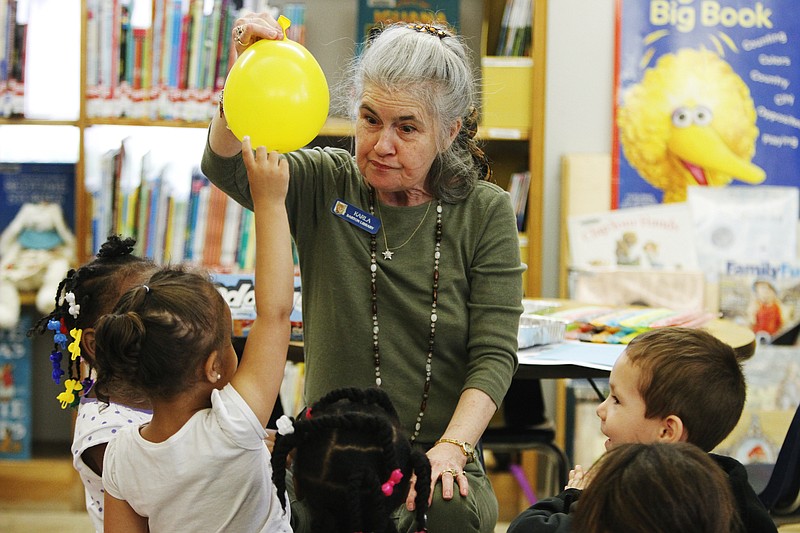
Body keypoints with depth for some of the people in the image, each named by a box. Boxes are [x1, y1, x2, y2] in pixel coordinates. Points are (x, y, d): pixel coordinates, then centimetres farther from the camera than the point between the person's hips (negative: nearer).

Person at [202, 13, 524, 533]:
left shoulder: (486, 212, 3)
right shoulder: (325, 185, 5)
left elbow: (495, 353, -2)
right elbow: (226, 168, -14)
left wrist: (452, 448, -17)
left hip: (436, 455, 0)